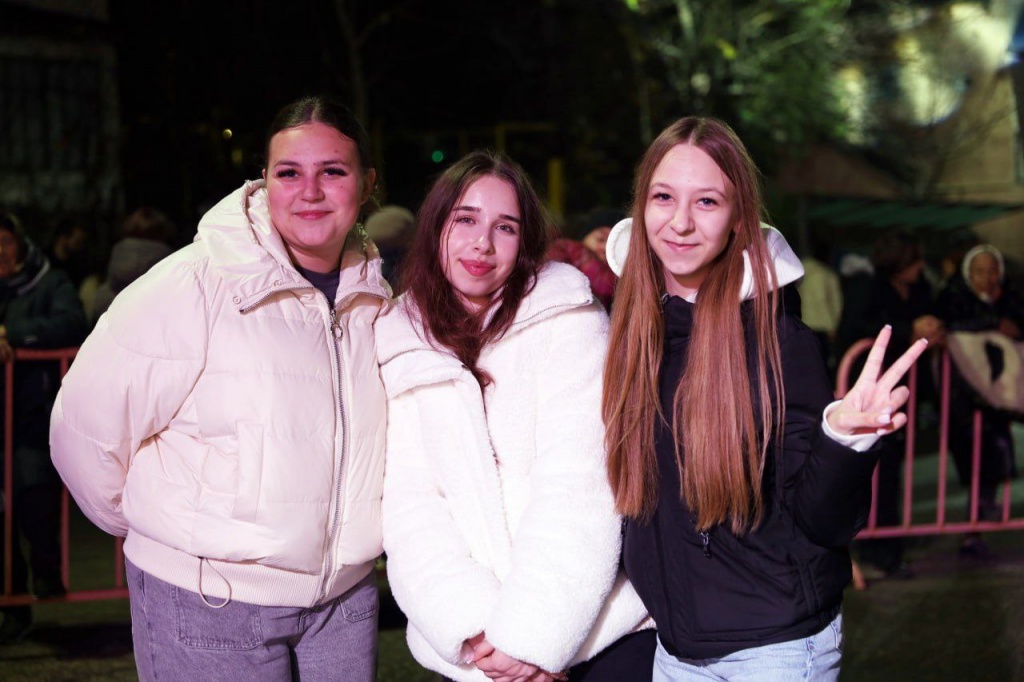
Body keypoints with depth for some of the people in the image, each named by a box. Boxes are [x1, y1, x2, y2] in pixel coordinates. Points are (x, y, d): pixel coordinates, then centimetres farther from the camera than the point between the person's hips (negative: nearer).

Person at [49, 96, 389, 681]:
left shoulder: (376, 298, 5)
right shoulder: (193, 288, -15)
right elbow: (85, 429, -12)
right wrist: (163, 529, 1)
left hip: (346, 596, 5)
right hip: (208, 604, -5)